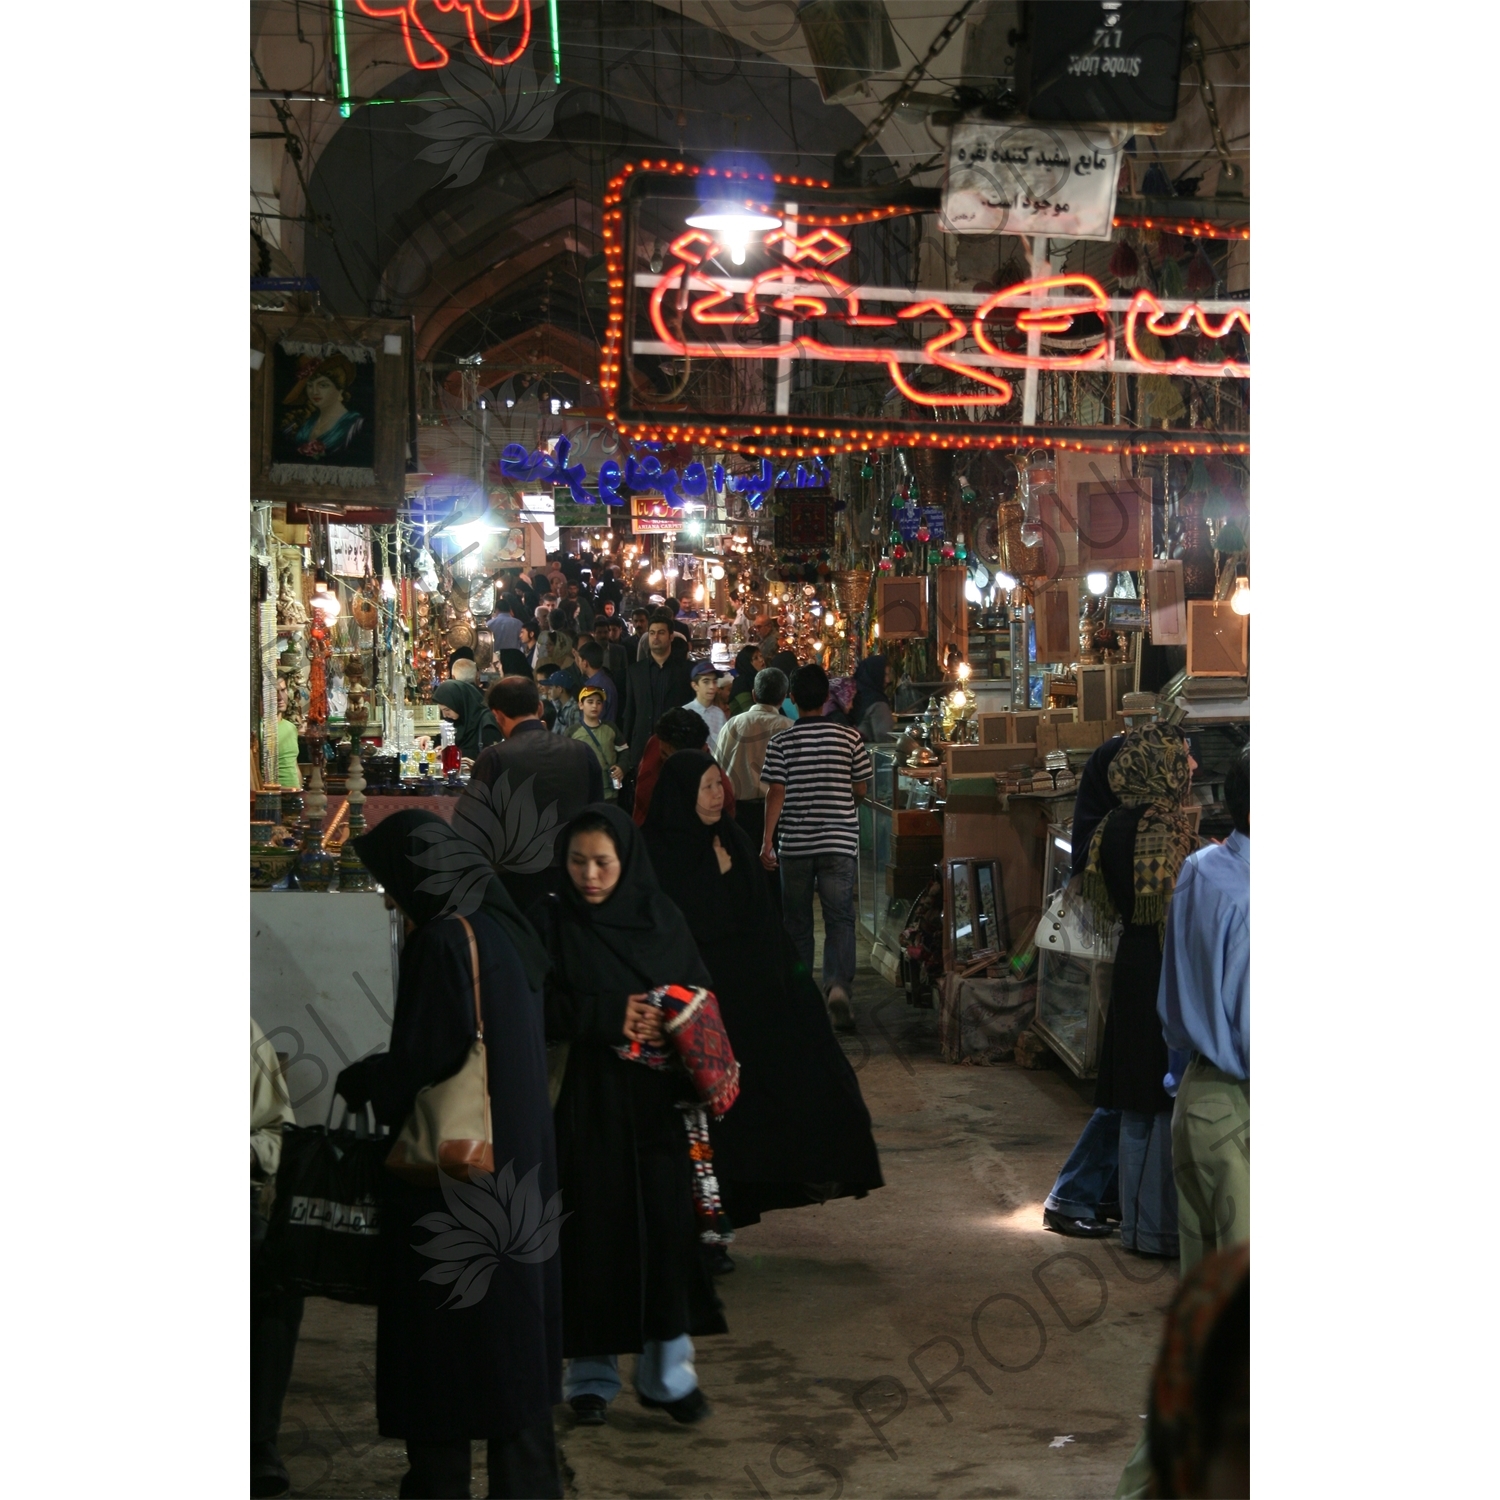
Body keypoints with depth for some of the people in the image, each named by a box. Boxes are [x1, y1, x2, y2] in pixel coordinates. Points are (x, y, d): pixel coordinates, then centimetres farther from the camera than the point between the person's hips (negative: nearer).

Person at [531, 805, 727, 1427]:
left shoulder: (661, 919, 4)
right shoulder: (549, 924, -3)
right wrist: (608, 1018, -18)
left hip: (655, 1103, 2)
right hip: (584, 1102, -2)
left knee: (665, 1227, 1)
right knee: (591, 1231, 2)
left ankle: (667, 1371, 14)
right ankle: (591, 1375, 17)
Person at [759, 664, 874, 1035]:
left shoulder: (781, 743, -5)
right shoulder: (849, 739, -2)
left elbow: (776, 794, -7)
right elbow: (861, 788, 4)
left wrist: (767, 841, -2)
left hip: (795, 843, 0)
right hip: (839, 841, 0)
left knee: (797, 921, 12)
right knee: (839, 919, 0)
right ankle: (839, 984, -21)